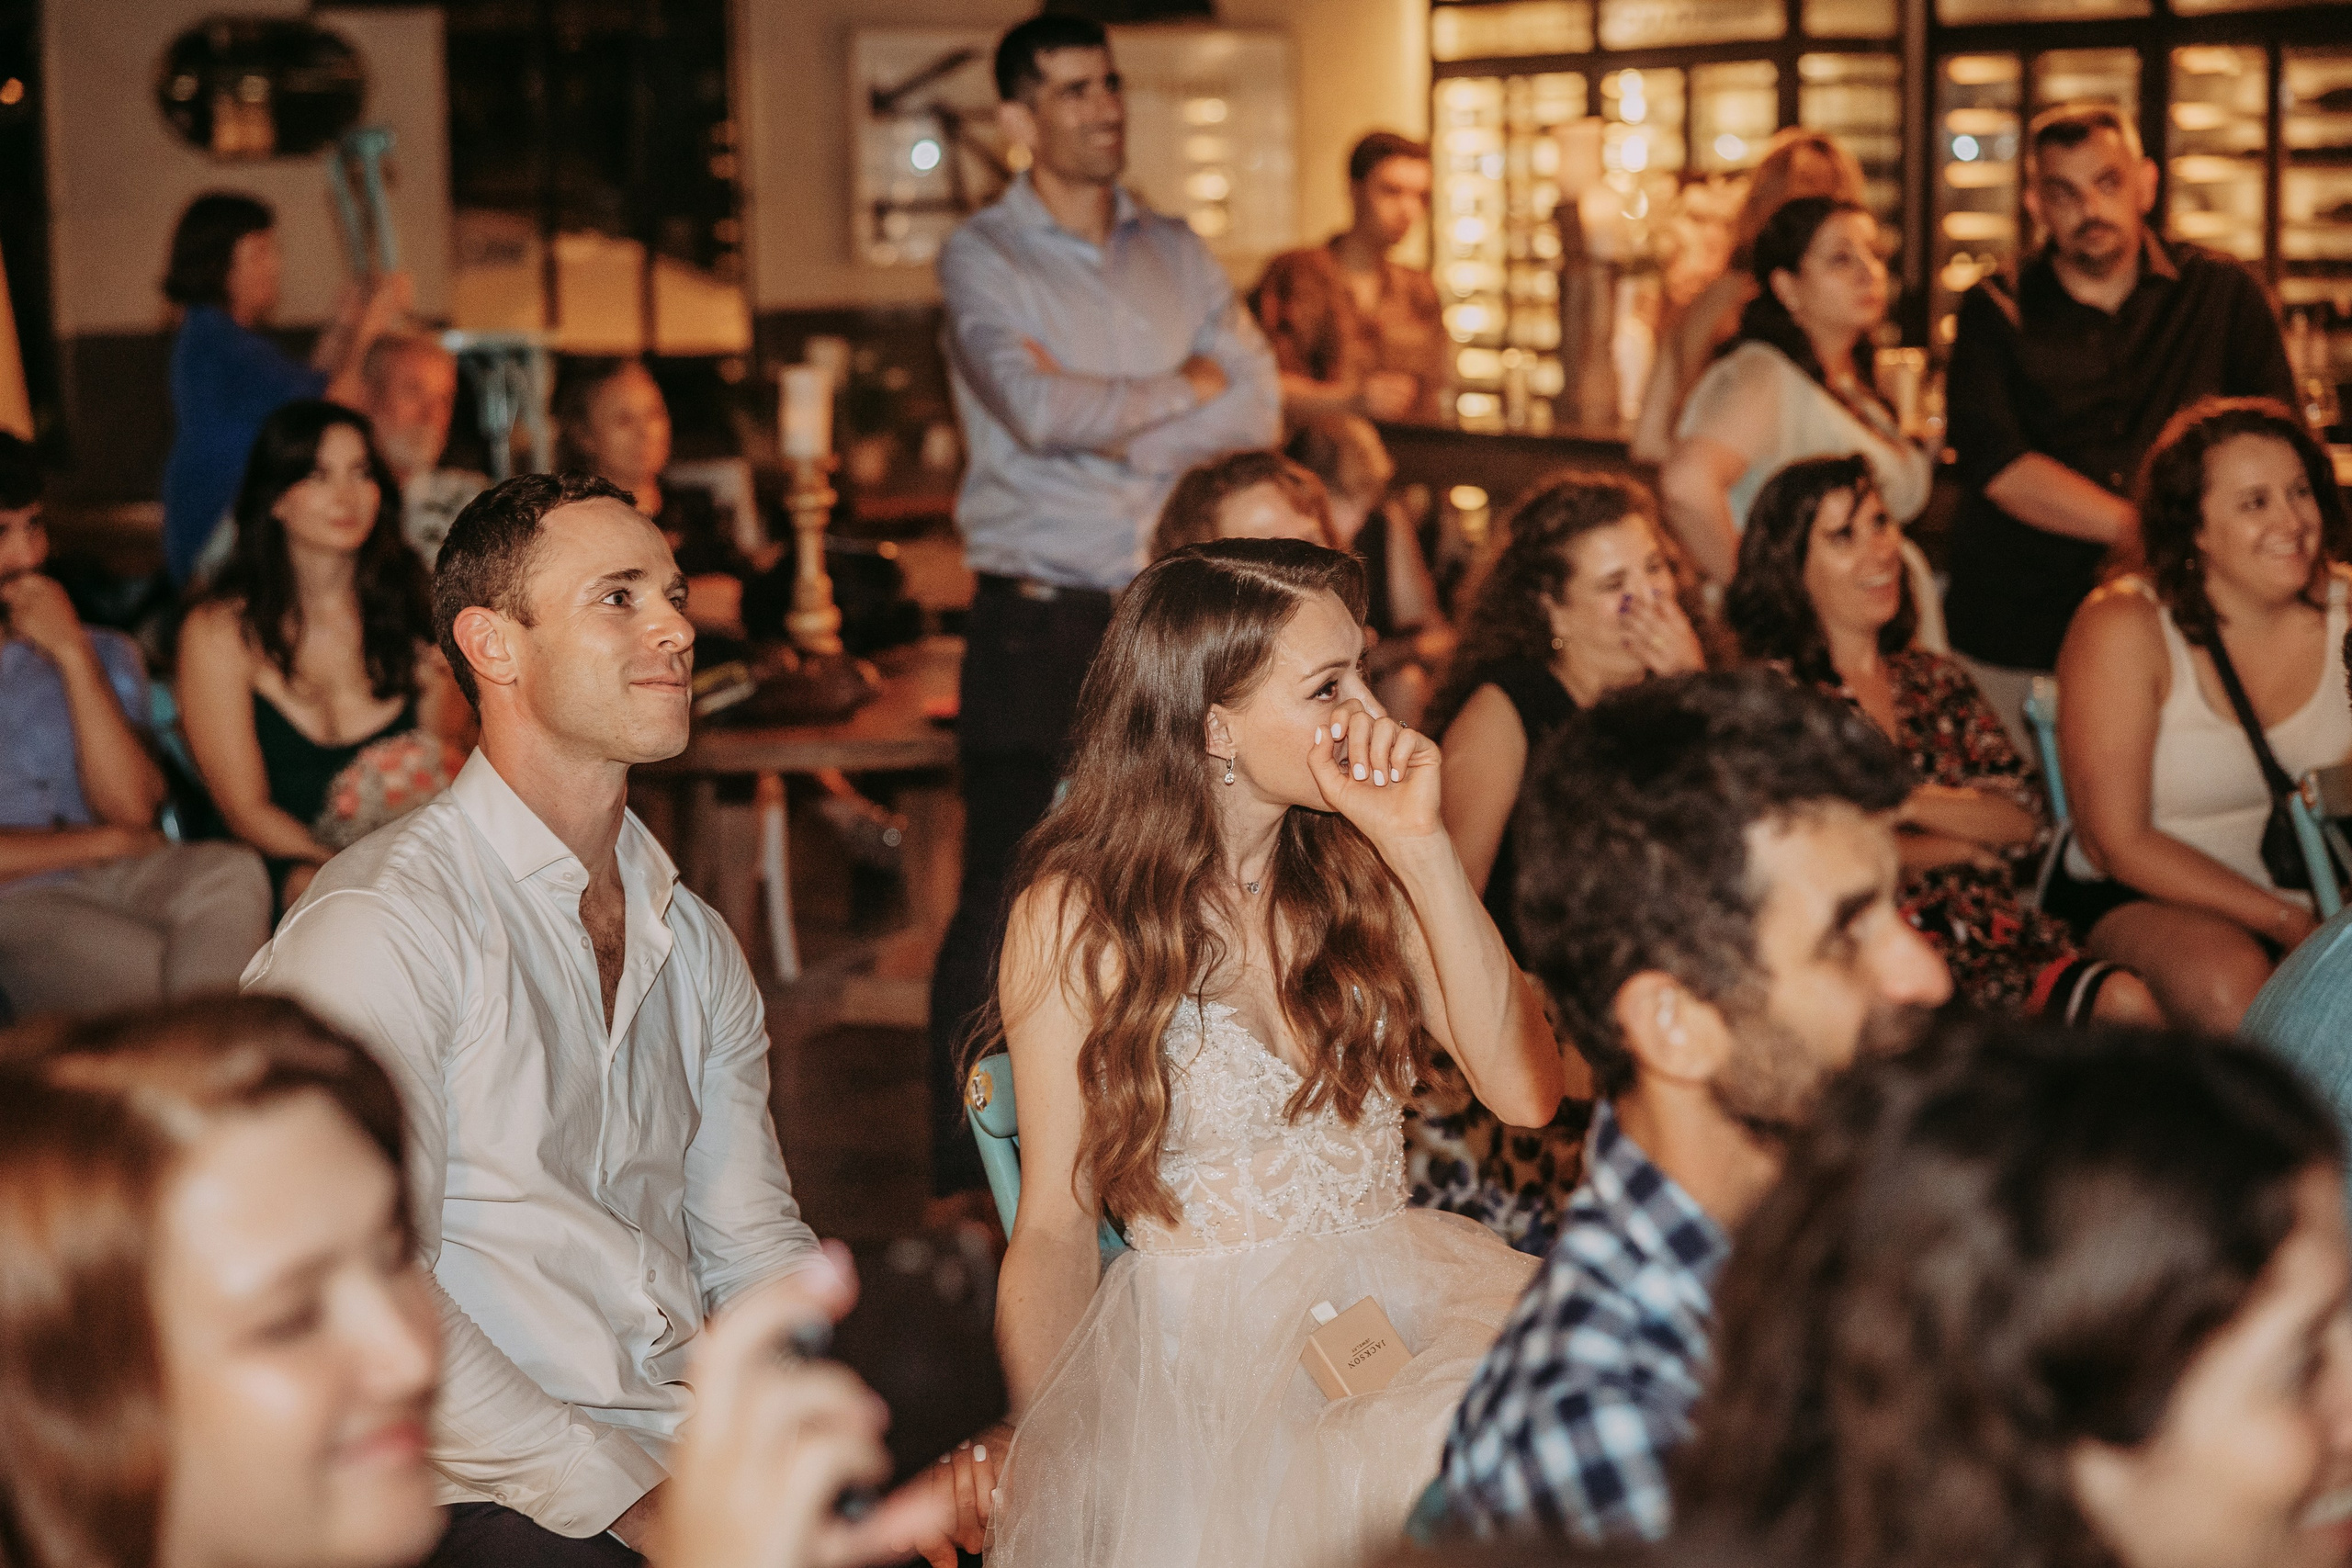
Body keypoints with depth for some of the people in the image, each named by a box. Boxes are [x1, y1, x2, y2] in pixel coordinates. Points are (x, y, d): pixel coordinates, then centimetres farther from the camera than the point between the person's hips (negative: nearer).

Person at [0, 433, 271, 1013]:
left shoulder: (103, 655, 19)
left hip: (112, 878, 4)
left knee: (232, 872, -30)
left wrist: (74, 655, -2)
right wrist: (107, 840, 1)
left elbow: (132, 809, 2)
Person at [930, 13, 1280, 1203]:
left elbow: (1258, 409, 2)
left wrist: (1113, 429, -10)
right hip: (1037, 618, -4)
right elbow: (1038, 408, -17)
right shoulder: (981, 258, -1)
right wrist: (1181, 391, -3)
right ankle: (965, 1174, 5)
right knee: (1007, 899, -3)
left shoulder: (1178, 255, 14)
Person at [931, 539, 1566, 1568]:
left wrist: (1420, 844, -11)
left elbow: (1526, 1093, -4)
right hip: (1200, 1342, -4)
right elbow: (1057, 1222, -2)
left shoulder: (1359, 863, 7)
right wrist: (1042, 1447, -17)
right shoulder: (1079, 913, -4)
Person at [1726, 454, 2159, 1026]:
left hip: (2006, 945, 6)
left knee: (2131, 1003, -24)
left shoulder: (1934, 679, 22)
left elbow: (2025, 821, 10)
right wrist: (1962, 845, 4)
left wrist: (1903, 801, -7)